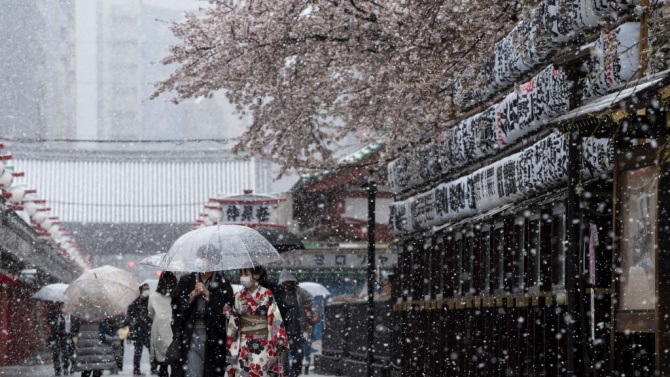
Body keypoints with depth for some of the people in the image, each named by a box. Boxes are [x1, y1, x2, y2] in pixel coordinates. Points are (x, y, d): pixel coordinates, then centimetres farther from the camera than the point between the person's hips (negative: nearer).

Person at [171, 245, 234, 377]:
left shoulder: (223, 283, 4)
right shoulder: (186, 281, 9)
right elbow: (175, 305, 5)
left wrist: (208, 294, -10)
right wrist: (191, 296, -10)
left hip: (213, 335, -1)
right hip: (190, 334, 1)